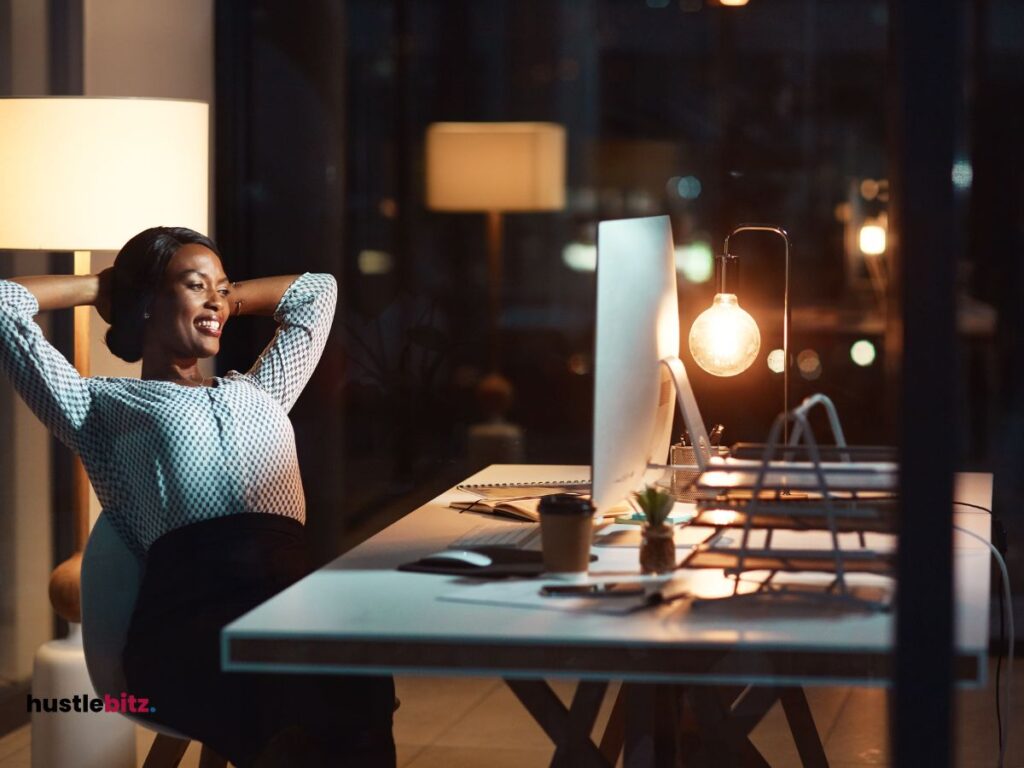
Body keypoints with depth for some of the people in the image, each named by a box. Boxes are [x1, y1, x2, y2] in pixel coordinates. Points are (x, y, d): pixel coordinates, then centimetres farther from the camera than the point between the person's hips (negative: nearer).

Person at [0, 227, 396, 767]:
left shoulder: (259, 393, 36)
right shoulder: (103, 404, 21)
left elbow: (317, 291, 49)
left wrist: (230, 296, 45)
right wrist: (99, 289, 30)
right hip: (186, 616, -4)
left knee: (361, 688, -35)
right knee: (314, 702, -39)